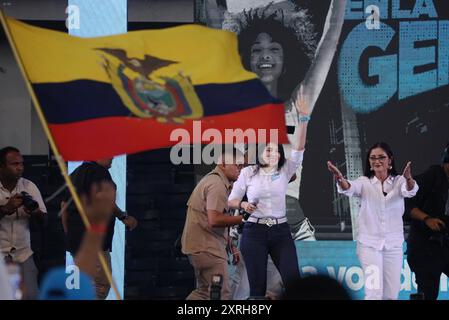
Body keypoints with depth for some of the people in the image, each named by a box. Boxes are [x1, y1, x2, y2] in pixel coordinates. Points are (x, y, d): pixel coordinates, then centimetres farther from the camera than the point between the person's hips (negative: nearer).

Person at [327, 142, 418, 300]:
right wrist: (340, 179, -45)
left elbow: (410, 191, -21)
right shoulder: (364, 182, 0)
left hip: (393, 243, 2)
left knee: (392, 294, 6)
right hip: (369, 243, -2)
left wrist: (408, 178, -46)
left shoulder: (399, 181, 1)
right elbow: (349, 188, -21)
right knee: (374, 292, -13)